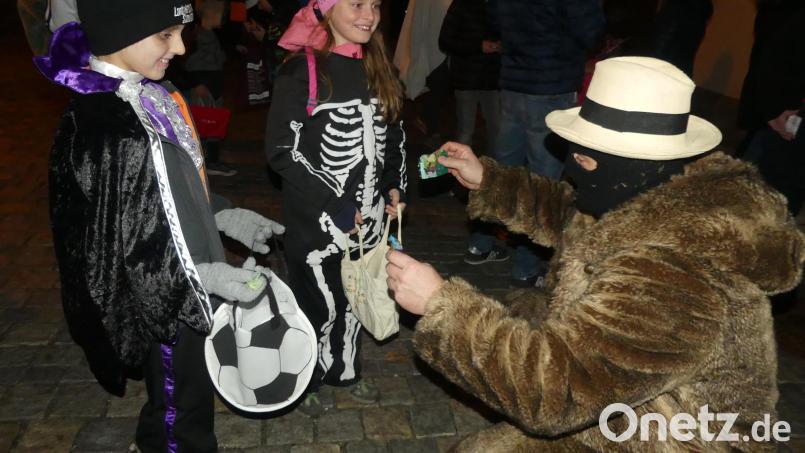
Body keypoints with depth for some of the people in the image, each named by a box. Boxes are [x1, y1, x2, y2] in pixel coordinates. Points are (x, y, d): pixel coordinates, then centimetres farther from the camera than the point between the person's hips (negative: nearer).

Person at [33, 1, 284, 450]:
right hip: (163, 298, -9)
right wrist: (202, 276, -29)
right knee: (181, 399, 14)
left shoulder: (148, 93, -2)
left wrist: (224, 216, 8)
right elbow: (121, 248, -25)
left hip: (186, 281, 9)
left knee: (184, 387, 29)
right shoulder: (102, 132, -30)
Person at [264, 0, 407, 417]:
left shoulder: (377, 68, 8)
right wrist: (334, 204, -19)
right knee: (321, 303, 6)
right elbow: (282, 150, -16)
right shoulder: (301, 71, -12)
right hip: (317, 218, -5)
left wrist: (394, 185, 4)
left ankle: (343, 369, 39)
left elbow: (393, 136, 17)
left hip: (368, 214, 6)